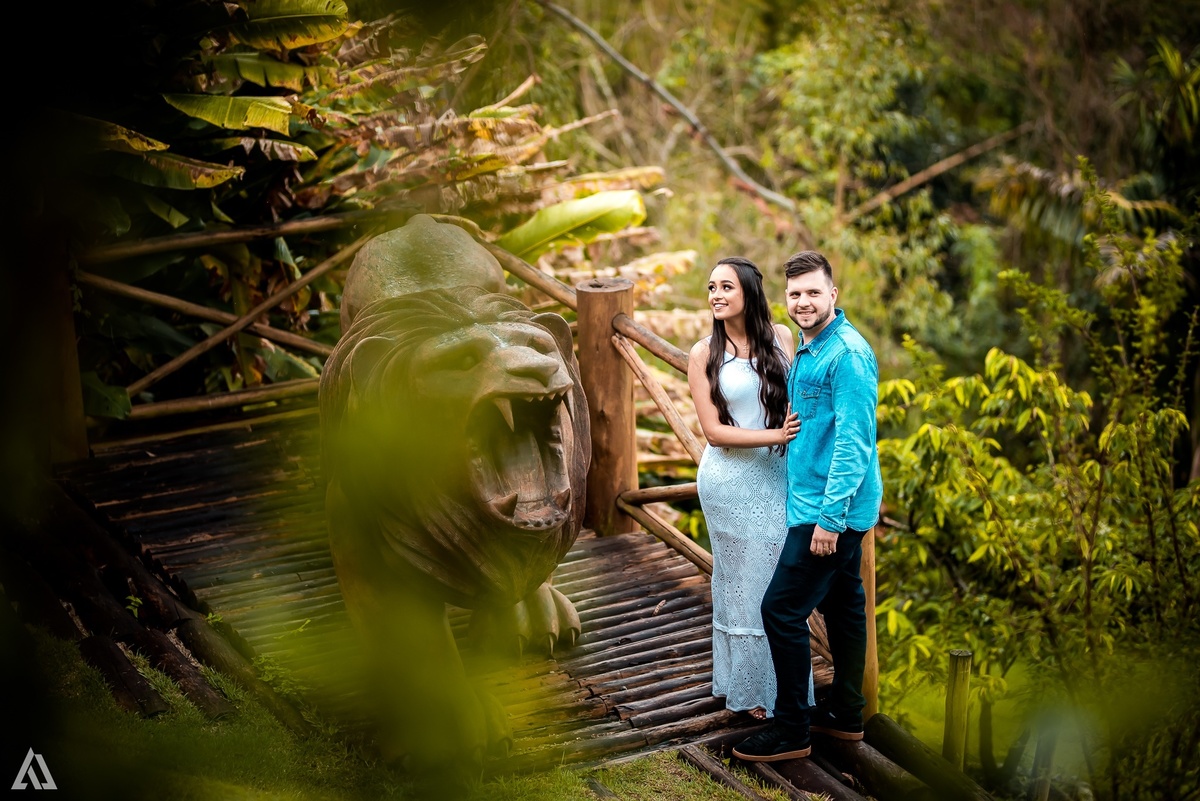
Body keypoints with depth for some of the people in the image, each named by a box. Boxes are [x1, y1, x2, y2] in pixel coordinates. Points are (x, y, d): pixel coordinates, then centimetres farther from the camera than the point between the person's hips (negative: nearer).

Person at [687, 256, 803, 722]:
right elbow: (714, 430, -10)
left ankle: (782, 683, 19)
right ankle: (747, 688, 18)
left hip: (777, 475, 2)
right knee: (742, 579, 6)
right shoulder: (704, 354, -6)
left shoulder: (781, 337, 1)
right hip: (730, 479, -2)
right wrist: (776, 435, -18)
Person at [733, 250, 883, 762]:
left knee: (782, 610, -8)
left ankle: (791, 730, 1)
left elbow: (854, 442, -23)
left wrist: (830, 517, -24)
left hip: (832, 508, -10)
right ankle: (845, 714, 28)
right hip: (835, 507, 10)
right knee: (842, 604, 17)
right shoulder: (807, 350, 12)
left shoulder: (847, 354, -19)